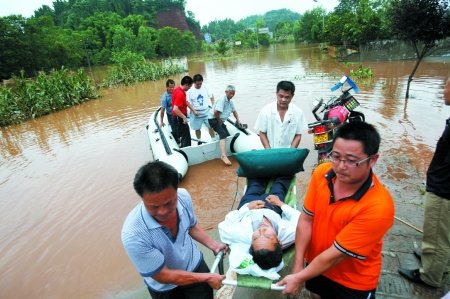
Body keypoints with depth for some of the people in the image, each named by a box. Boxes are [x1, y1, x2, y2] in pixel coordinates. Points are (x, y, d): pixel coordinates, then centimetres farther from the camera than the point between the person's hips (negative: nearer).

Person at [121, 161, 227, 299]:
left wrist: (212, 244, -7)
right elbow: (163, 276, -23)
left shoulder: (183, 196, -24)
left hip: (195, 264, 3)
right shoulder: (133, 235, -37)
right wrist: (206, 277, -17)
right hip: (165, 287, -3)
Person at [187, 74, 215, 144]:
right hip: (196, 114, -1)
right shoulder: (190, 90, -12)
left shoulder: (205, 87, -7)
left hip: (207, 112, 1)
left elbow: (212, 97, 4)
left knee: (211, 127, 6)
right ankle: (199, 141, 34)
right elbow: (188, 102, -12)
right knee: (197, 129, 12)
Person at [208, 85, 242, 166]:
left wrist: (238, 120, 14)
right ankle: (223, 155, -36)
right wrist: (219, 121, -16)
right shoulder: (222, 99, -21)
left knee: (227, 135, 12)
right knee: (223, 134, -26)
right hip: (213, 119, -10)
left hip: (220, 120, 10)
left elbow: (234, 111, 23)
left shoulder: (230, 101, 9)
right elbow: (216, 112, -29)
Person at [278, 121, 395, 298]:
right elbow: (306, 219, -12)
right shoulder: (322, 173, -19)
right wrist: (298, 266, -12)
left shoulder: (378, 207, -33)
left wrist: (300, 278, -17)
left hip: (354, 282, -4)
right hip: (316, 265, 4)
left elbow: (337, 254, -27)